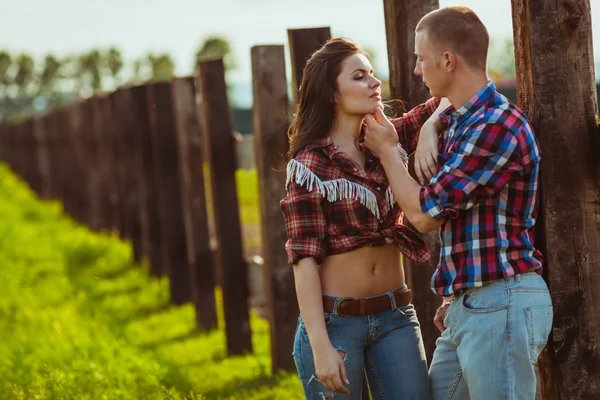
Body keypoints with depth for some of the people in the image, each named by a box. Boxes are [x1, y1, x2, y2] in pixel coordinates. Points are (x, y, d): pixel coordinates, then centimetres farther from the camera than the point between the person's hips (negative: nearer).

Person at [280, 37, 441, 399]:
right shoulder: (310, 166, -8)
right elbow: (304, 258, -12)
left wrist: (428, 131, -18)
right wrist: (321, 346, -19)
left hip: (395, 316, 5)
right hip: (334, 320, -5)